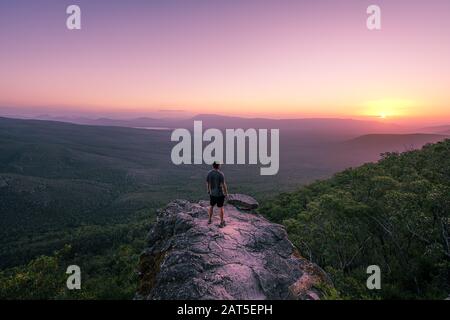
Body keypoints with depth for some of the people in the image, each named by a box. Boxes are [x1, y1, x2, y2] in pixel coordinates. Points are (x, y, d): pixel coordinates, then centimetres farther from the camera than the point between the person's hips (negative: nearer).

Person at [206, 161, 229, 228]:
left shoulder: (209, 173, -7)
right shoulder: (220, 174, -21)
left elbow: (207, 183, 3)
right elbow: (223, 185, -20)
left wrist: (208, 190, 20)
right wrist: (226, 193, -7)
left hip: (212, 193, 4)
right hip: (220, 194, -4)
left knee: (211, 206, 23)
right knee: (221, 208, 10)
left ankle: (209, 220, 36)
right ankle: (222, 223, 18)